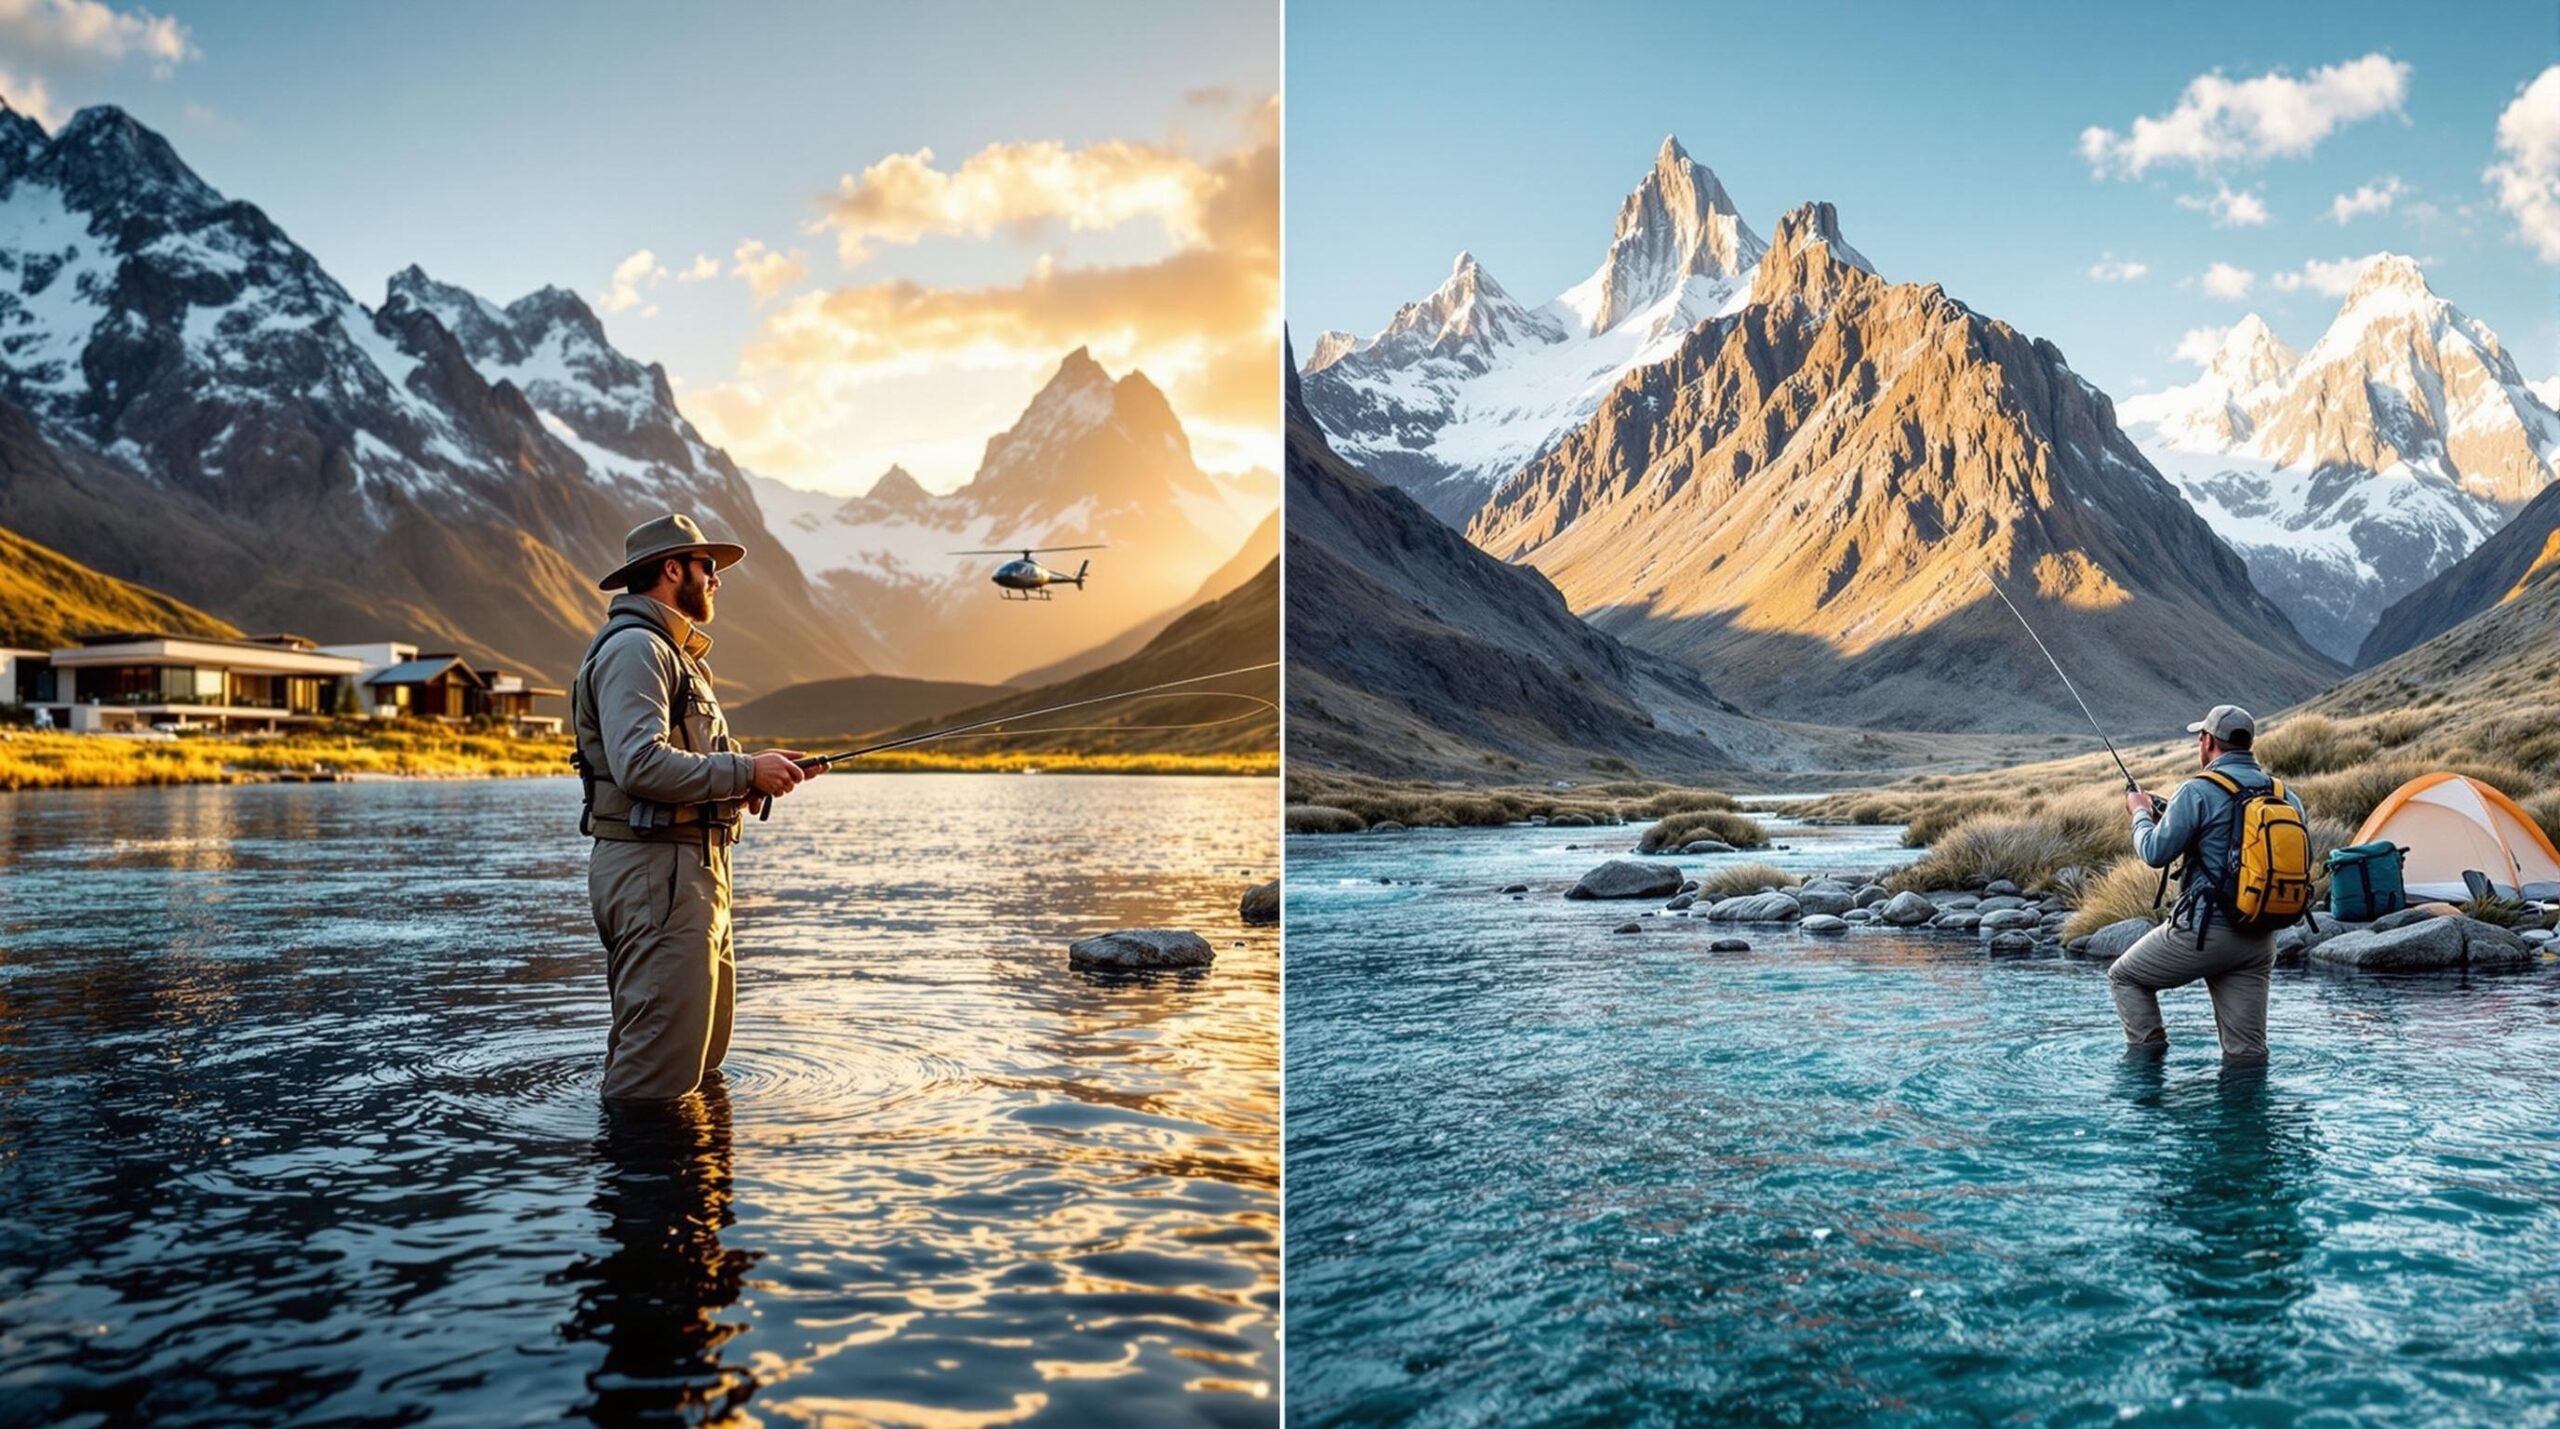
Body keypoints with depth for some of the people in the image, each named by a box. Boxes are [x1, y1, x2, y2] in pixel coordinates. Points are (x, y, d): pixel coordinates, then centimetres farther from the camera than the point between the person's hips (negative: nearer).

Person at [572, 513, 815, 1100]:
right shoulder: (633, 647, -11)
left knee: (704, 1047, 15)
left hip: (694, 870, 11)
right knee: (662, 1055, -11)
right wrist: (745, 771, -18)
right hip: (654, 869, -11)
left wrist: (740, 784, 9)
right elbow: (640, 764, -24)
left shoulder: (673, 652, 24)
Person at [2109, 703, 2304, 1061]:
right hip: (2260, 941, 6)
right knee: (2248, 1053, 11)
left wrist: (2141, 812, 11)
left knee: (2124, 977, 16)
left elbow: (2155, 853, -9)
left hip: (2205, 931, -6)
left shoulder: (2199, 792, -12)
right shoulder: (2286, 798, 7)